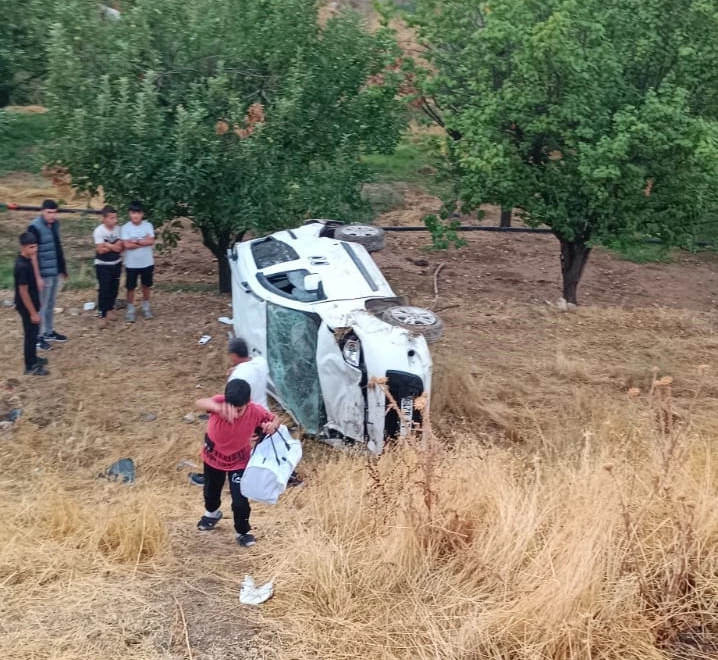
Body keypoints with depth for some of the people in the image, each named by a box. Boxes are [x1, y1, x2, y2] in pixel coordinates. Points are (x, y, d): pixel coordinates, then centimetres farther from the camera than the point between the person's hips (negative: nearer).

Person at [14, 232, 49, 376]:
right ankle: (30, 367, 16)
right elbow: (23, 291, -26)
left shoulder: (25, 260, 0)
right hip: (26, 306, -10)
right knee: (31, 334, 3)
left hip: (31, 304, 10)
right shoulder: (22, 266, -29)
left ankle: (33, 359, 40)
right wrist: (33, 312, -22)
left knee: (33, 333, 23)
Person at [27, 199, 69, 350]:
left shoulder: (55, 224, 4)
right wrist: (38, 277, -22)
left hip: (55, 271, 8)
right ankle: (38, 337, 12)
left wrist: (63, 268, 18)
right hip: (44, 274, -7)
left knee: (51, 304, 18)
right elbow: (33, 254, -20)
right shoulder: (35, 227, -19)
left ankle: (49, 332, 31)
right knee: (41, 305, 2)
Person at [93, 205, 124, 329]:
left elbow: (121, 246, -3)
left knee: (114, 288, 13)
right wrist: (114, 246, -14)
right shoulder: (99, 231, -17)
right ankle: (102, 315, 0)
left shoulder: (118, 229, -2)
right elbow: (100, 250, -22)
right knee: (104, 290, -5)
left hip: (116, 263, 5)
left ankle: (110, 309, 32)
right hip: (103, 265, -5)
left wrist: (108, 245, -19)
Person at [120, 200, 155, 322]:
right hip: (131, 264, -2)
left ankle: (146, 308, 31)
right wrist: (144, 242, -17)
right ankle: (130, 310, 20)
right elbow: (127, 245, -20)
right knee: (131, 287, 7)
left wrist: (136, 241, -19)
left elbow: (151, 241, -15)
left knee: (146, 285, 15)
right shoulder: (126, 227, -9)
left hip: (147, 263, 2)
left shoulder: (148, 225, -4)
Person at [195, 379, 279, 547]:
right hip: (213, 455, 1)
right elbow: (200, 403, -58)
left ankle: (243, 532, 23)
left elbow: (275, 419, -10)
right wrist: (218, 408, -79)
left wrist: (273, 426, -35)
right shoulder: (220, 402, -35)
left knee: (240, 500, -5)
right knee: (211, 491, 26)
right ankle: (212, 513, 59)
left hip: (239, 460, -1)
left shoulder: (255, 411, -30)